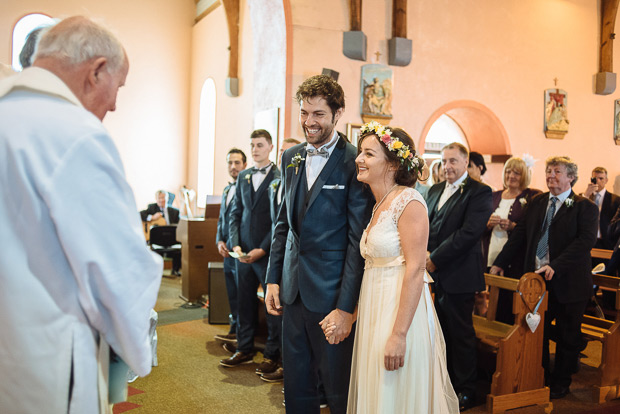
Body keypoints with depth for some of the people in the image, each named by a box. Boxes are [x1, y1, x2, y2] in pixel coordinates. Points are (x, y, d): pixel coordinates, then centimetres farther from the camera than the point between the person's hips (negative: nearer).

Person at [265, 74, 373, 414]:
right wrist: (273, 279, 9)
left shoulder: (354, 163, -11)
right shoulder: (291, 158, 9)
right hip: (292, 292, 6)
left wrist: (346, 306, -15)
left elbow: (358, 240, -12)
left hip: (331, 295, -5)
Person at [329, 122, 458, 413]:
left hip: (400, 310, -8)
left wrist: (399, 334, -23)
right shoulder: (377, 205, 11)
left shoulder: (409, 202, -15)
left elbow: (415, 270, -20)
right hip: (373, 312, 8)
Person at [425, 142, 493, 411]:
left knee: (461, 334, 5)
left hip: (458, 276, -6)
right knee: (442, 332, 16)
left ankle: (465, 392, 21)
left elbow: (469, 233, -19)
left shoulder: (479, 192, -9)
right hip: (435, 275, 6)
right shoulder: (435, 190, 14)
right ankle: (446, 382, 31)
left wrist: (435, 259, -18)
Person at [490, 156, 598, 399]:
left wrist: (555, 265, -30)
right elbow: (520, 235, 10)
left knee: (567, 337, 11)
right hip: (537, 280, 4)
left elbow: (586, 240, -20)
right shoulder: (537, 202, 8)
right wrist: (500, 262, 4)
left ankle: (560, 383, 30)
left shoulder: (585, 207, -7)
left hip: (568, 284, -4)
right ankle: (541, 378, 33)